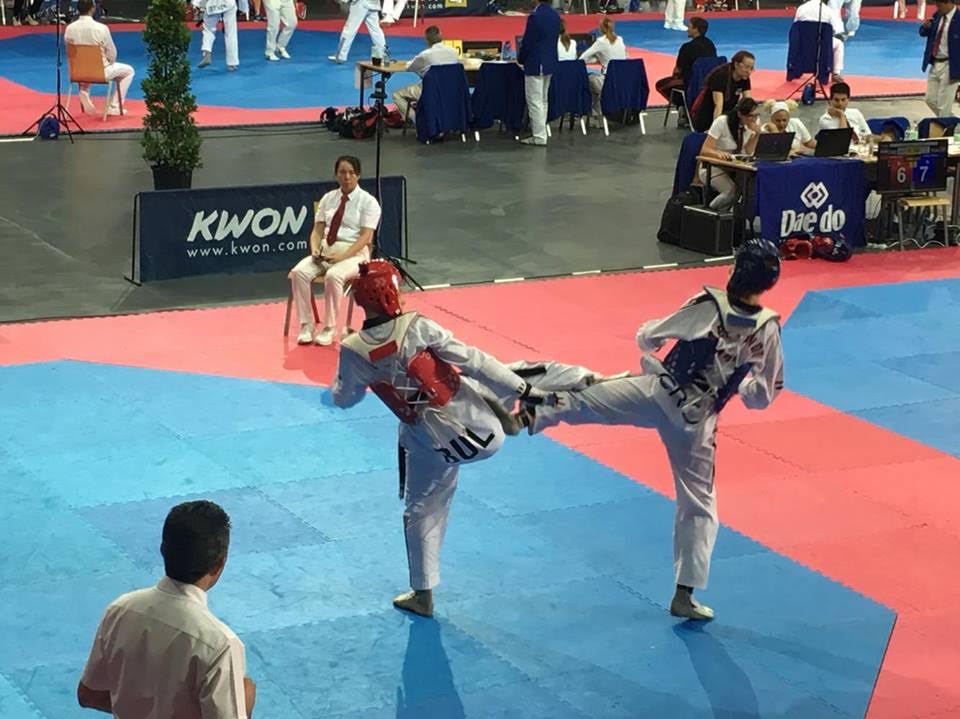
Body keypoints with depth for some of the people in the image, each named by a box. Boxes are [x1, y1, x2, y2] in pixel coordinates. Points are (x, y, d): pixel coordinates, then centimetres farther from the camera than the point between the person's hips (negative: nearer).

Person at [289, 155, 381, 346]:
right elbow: (318, 230, 11)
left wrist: (342, 256, -23)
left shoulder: (368, 201, -1)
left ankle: (329, 328, -24)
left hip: (354, 253, -5)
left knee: (333, 276, -37)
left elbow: (365, 237, -10)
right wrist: (314, 249, -12)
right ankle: (306, 325, -19)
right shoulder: (328, 198, 14)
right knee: (299, 272, -25)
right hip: (325, 251, 5)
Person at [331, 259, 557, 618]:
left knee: (422, 511, 22)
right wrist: (523, 390, -10)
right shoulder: (418, 327, -19)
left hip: (434, 446, 2)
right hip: (480, 426, -2)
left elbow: (343, 398, 4)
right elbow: (473, 360, -16)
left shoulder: (353, 351, -14)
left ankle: (422, 594, 30)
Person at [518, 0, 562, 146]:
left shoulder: (535, 16, -19)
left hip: (535, 64, -8)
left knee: (535, 101, -3)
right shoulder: (555, 15, 6)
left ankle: (539, 137, -2)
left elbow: (527, 41, -15)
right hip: (550, 63, 8)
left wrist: (520, 59, 2)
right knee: (543, 100, 16)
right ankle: (539, 132, 22)